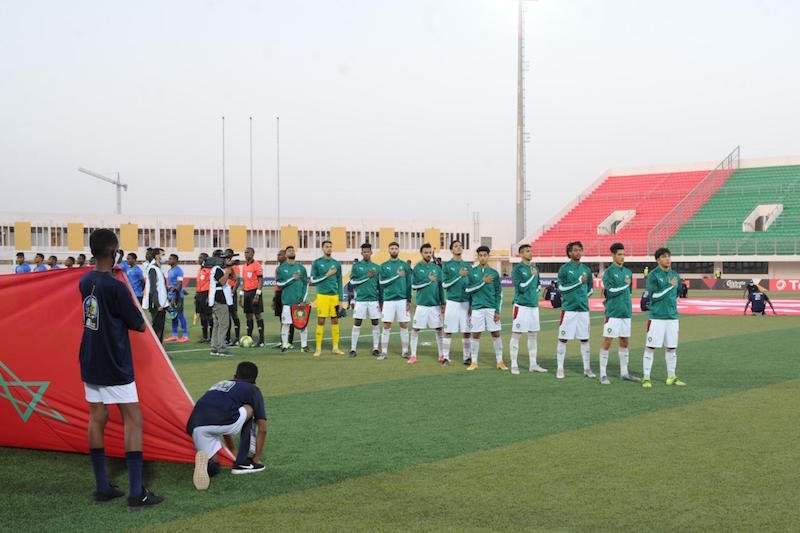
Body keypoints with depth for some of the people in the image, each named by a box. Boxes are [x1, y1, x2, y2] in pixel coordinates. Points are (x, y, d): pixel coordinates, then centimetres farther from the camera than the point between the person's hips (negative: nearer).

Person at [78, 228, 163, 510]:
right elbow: (139, 325, -11)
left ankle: (102, 488, 15)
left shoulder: (85, 282, 4)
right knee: (133, 420, -4)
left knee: (97, 419, 10)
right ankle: (136, 494, -6)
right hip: (114, 366, -8)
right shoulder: (116, 287, -19)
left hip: (90, 362, 8)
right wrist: (130, 297, 6)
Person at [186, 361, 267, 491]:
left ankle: (206, 461, -14)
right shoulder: (253, 390, 24)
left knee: (212, 468, 23)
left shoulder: (219, 384, 39)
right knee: (249, 410, 26)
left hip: (195, 426, 5)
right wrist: (257, 458, 34)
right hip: (222, 423, -5)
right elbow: (262, 429, 23)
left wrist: (233, 450, 56)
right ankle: (242, 463, 20)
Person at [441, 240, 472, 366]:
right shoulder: (447, 265, 1)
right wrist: (459, 275, -17)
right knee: (448, 331, -1)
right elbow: (444, 284, -7)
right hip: (452, 301, -3)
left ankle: (467, 357, 11)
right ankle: (445, 357, 6)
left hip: (466, 302, 3)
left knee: (466, 331, 3)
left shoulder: (468, 266, 10)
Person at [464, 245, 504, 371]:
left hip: (491, 308, 0)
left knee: (496, 334, 2)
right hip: (477, 308, 0)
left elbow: (499, 293, 4)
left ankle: (500, 362, 11)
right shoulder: (472, 272, 4)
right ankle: (474, 362, 12)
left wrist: (497, 311, -2)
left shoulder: (494, 273, 4)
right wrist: (483, 282, -14)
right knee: (475, 335, 3)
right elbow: (468, 289, -4)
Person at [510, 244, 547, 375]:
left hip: (534, 306, 7)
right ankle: (514, 365, 1)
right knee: (516, 335, -3)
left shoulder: (534, 268, 13)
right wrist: (532, 275, -16)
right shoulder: (517, 269, -8)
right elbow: (521, 287, -17)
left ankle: (533, 364, 17)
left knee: (534, 335, 10)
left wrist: (535, 295, 11)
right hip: (521, 305, -7)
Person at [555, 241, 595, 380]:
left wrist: (582, 297, 11)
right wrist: (579, 282, -15)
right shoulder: (564, 269, -3)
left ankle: (587, 368, 14)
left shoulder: (586, 269, 11)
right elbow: (562, 288, -11)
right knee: (563, 339, 0)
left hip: (583, 309, 4)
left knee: (585, 339, 7)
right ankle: (560, 369, 6)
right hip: (568, 309, -4)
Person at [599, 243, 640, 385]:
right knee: (607, 342, -4)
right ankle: (603, 374, -1)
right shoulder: (609, 272, -6)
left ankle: (624, 373, 20)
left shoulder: (628, 272, 13)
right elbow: (611, 290, -16)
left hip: (626, 312, 6)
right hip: (613, 313, -6)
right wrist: (625, 285, -9)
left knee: (624, 342, 11)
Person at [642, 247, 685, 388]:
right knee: (650, 347, -3)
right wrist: (670, 286, -16)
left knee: (671, 348, 9)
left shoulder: (675, 275, 10)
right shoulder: (653, 275, -8)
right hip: (656, 317, -6)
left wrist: (673, 305, 16)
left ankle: (671, 377, 18)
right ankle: (646, 377, 3)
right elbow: (654, 295, -17)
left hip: (672, 317, 6)